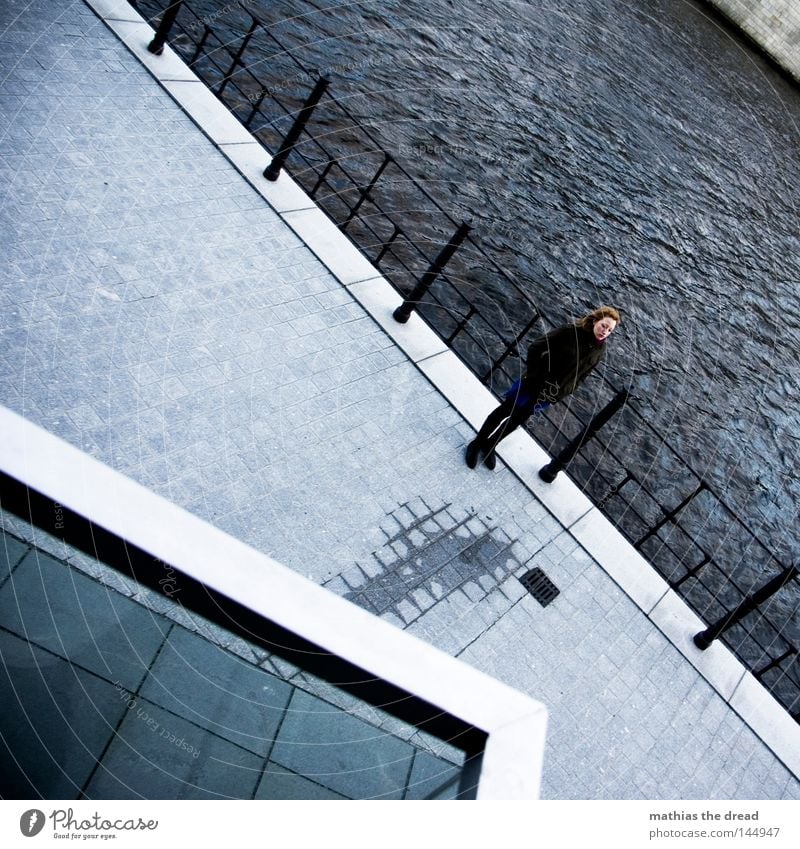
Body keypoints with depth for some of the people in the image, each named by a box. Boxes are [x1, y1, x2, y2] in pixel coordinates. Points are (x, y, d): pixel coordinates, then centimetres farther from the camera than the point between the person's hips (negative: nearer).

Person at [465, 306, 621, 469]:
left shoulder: (599, 353, -4)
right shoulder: (571, 331, -19)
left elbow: (580, 377, 5)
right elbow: (535, 347, -15)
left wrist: (559, 394, -3)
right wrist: (533, 375, -16)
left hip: (551, 394, 4)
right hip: (533, 384, -4)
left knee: (517, 419, 17)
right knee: (504, 411, 10)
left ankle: (489, 446, 36)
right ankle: (477, 443, 28)